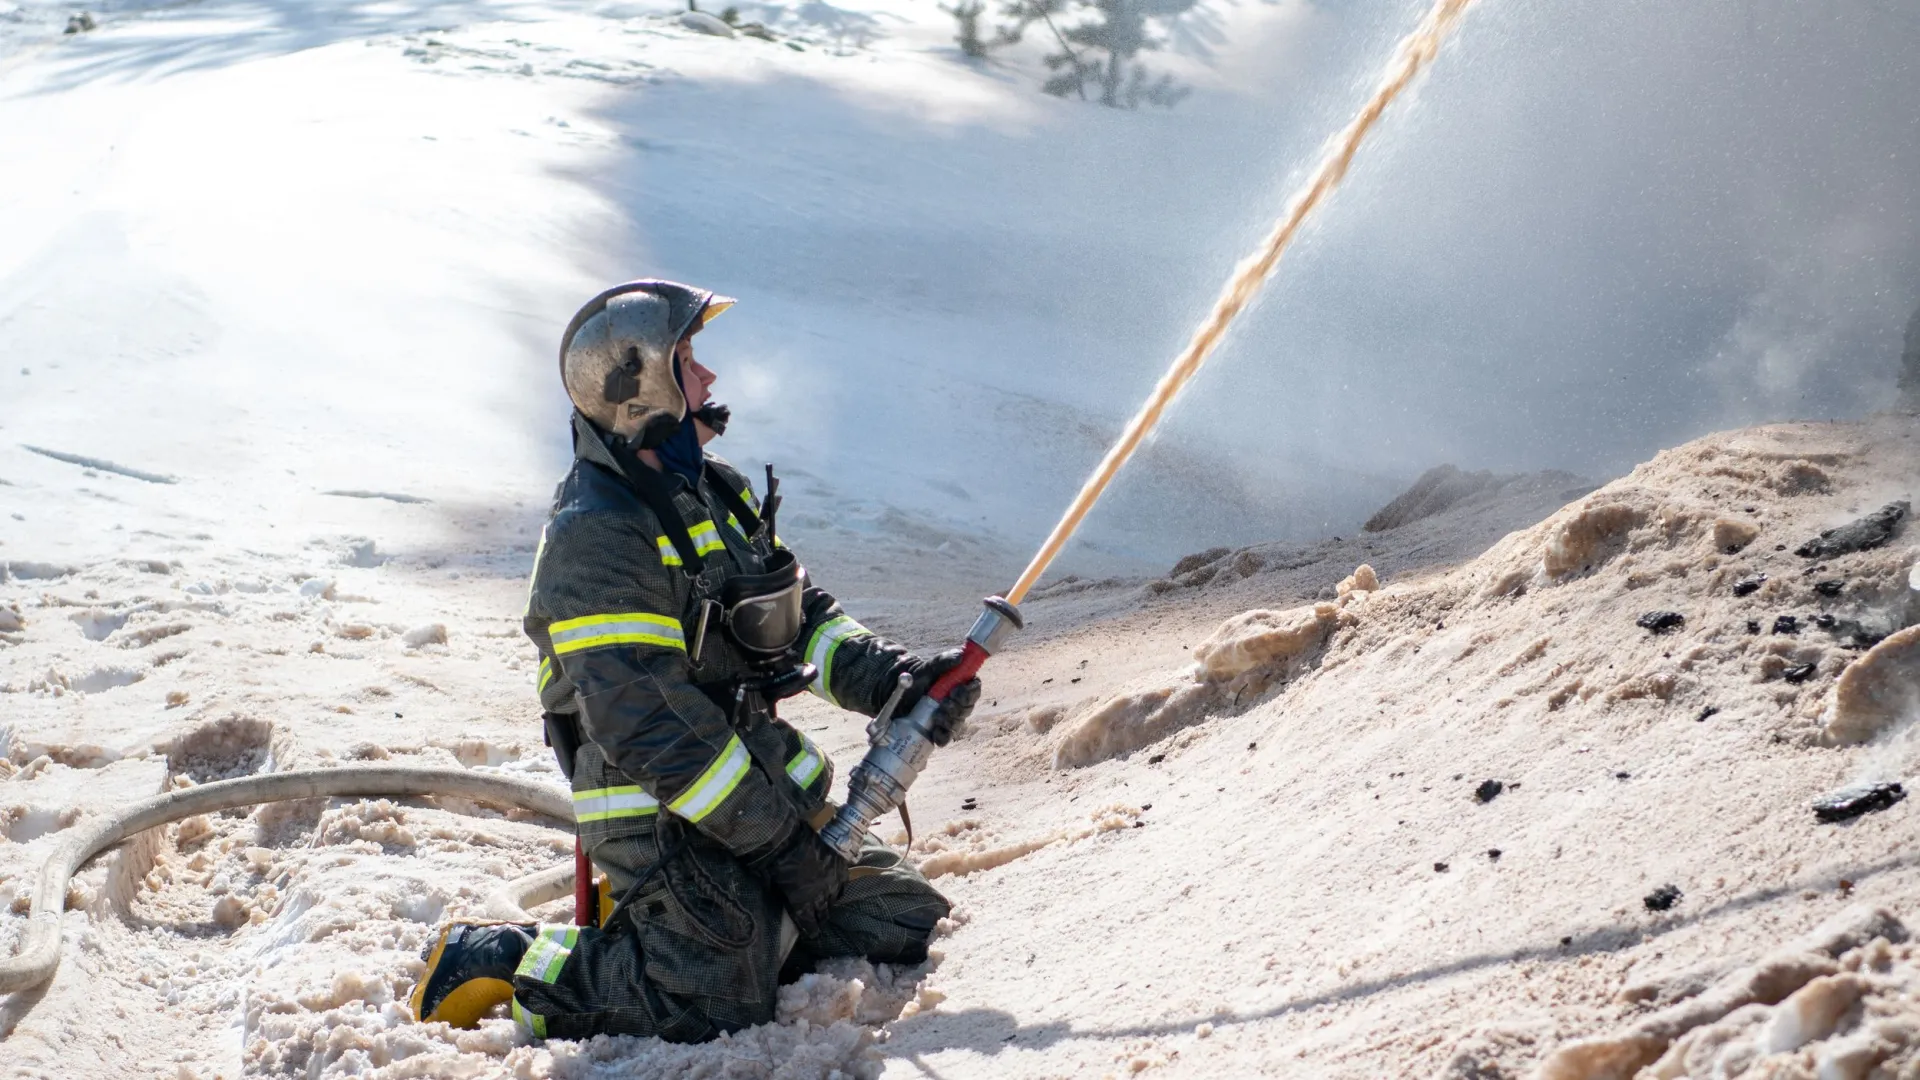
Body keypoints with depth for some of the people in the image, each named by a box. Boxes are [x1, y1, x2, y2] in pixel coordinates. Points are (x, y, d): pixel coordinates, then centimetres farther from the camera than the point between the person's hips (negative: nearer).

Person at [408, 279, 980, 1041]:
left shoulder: (716, 493, 12)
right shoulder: (594, 535, -18)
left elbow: (802, 616, 17)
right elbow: (645, 723, -23)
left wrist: (893, 678, -3)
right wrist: (777, 835, -23)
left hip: (766, 779, 9)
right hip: (666, 810, -9)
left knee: (902, 921, 7)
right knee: (719, 1004, -21)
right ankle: (496, 966, -1)